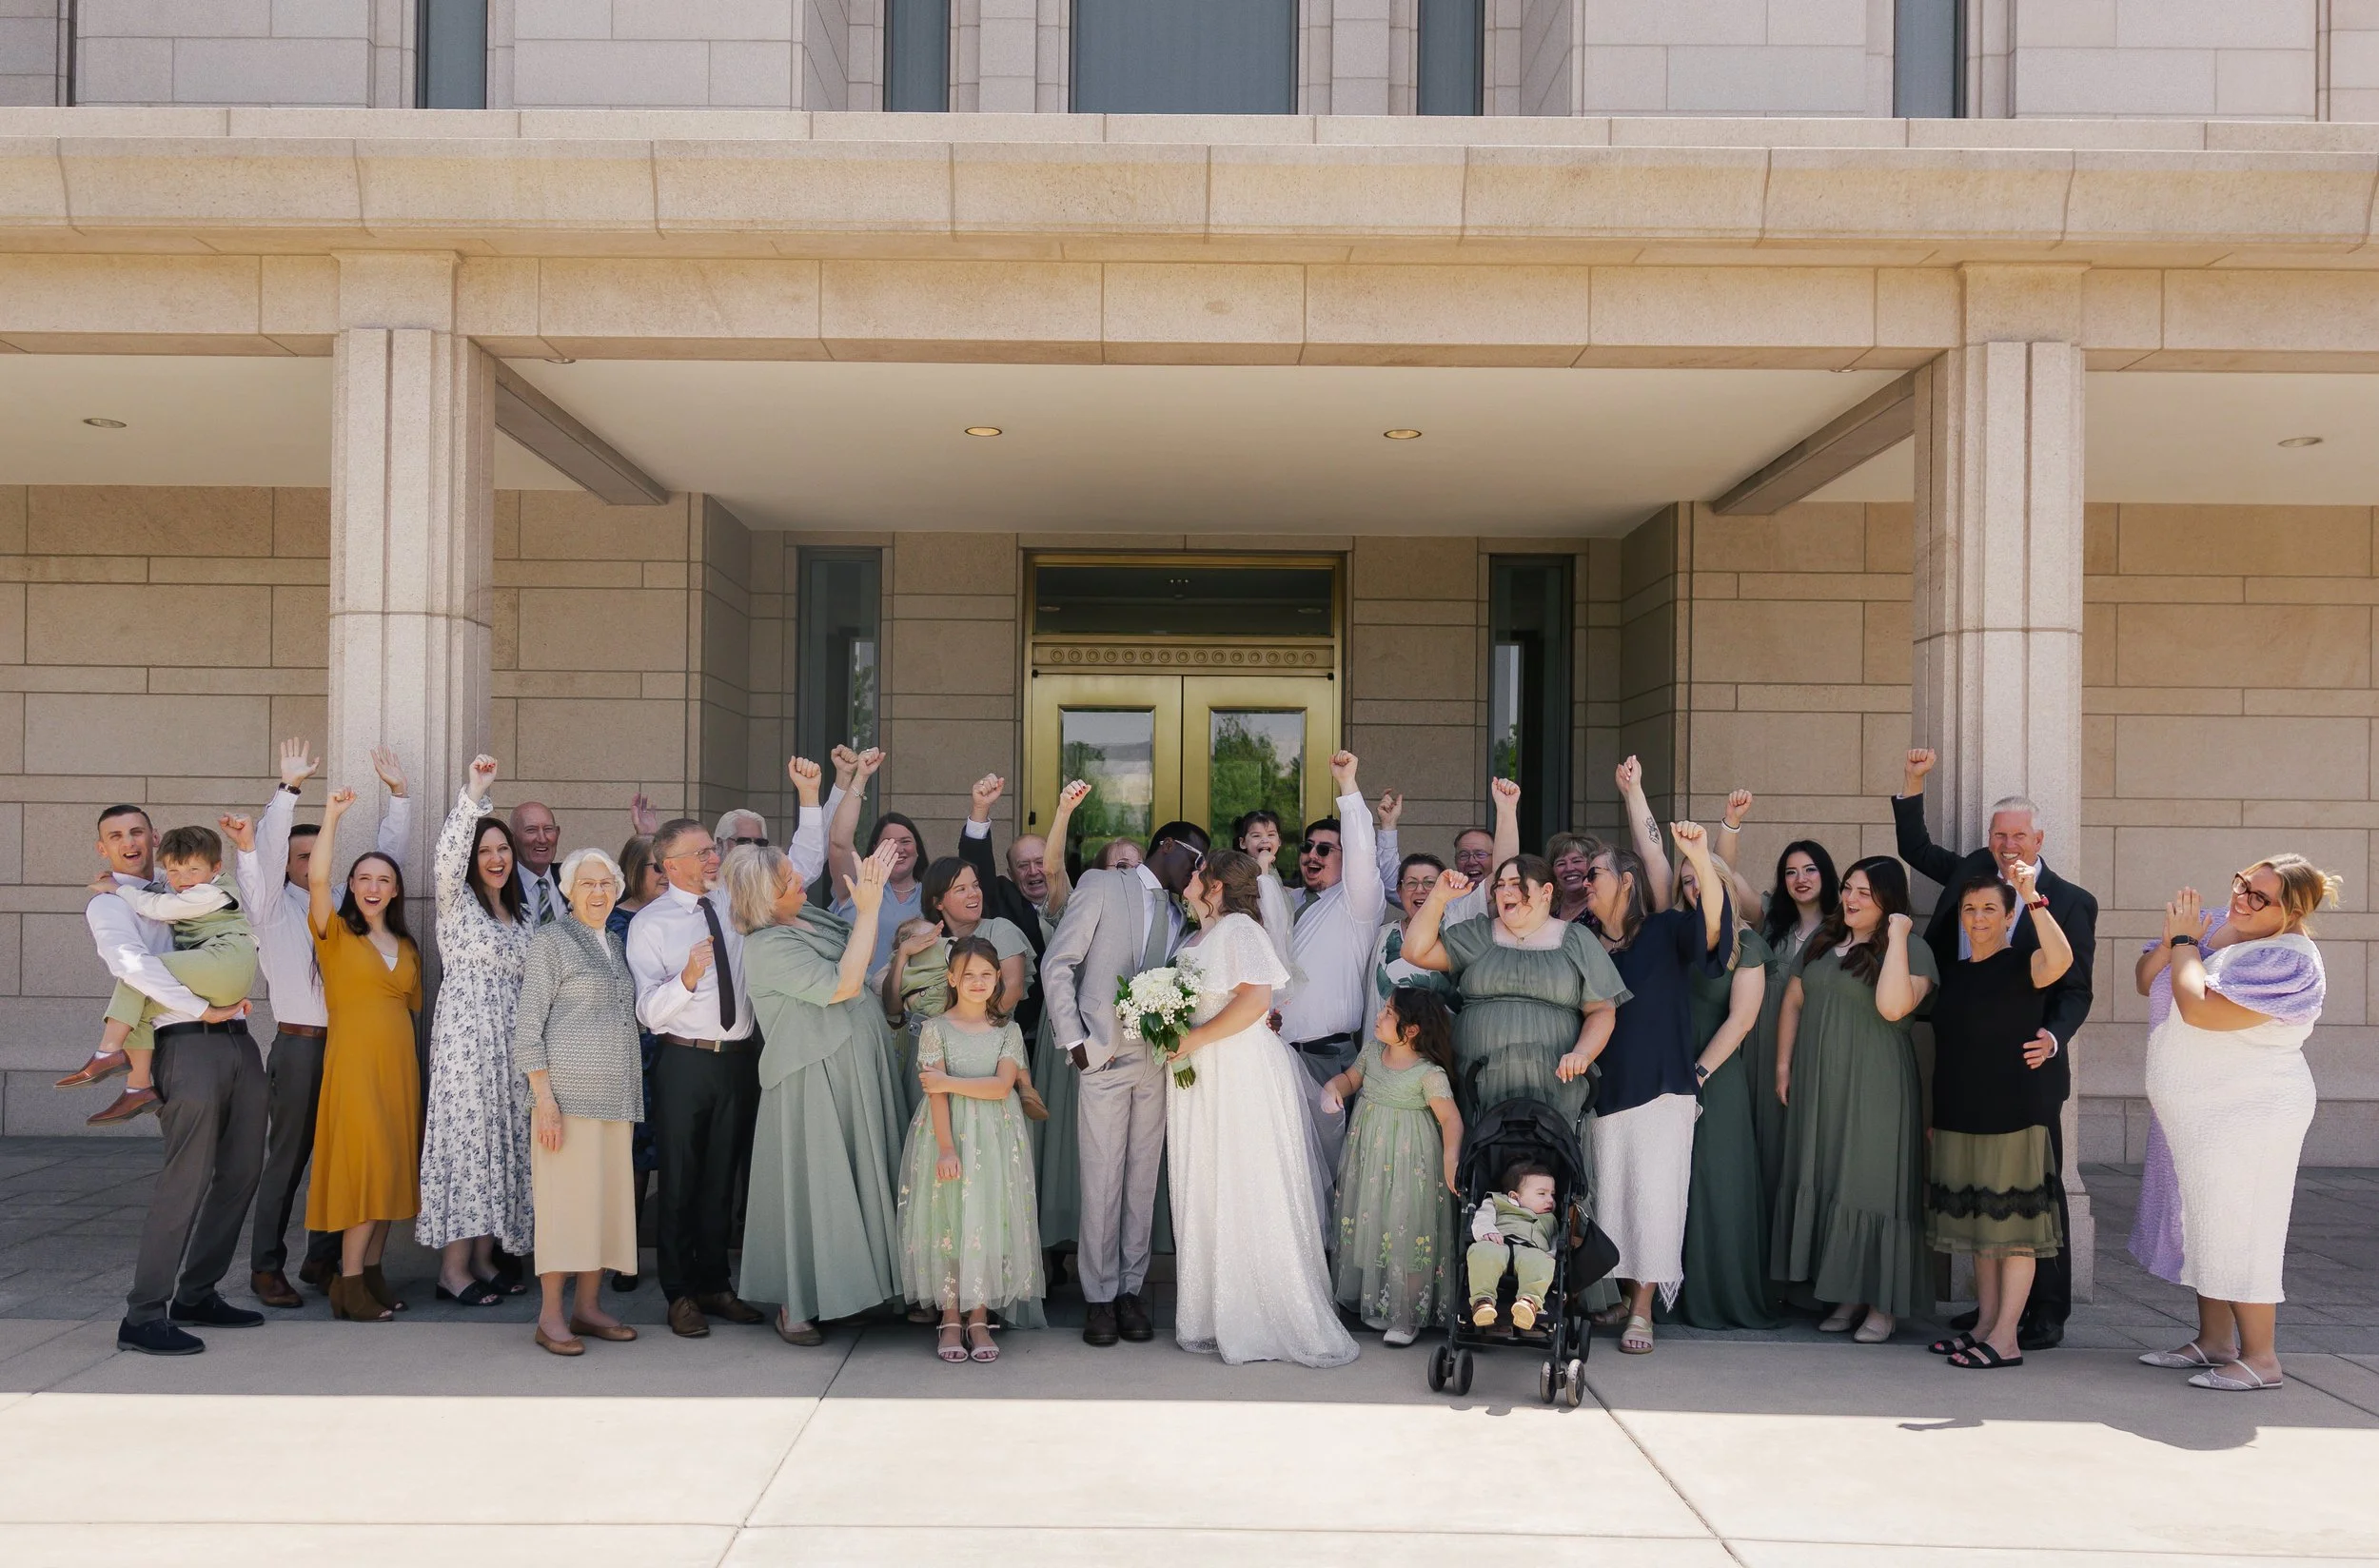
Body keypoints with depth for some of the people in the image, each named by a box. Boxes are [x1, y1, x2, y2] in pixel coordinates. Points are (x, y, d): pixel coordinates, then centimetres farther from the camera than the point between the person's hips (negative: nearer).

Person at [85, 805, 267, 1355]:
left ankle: (197, 1294, 19)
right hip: (187, 1042, -7)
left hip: (237, 1039, 7)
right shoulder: (108, 903, 3)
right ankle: (144, 1317, -8)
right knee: (186, 1180, -13)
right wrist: (201, 1008, -15)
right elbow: (131, 964, -14)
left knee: (240, 1173, 9)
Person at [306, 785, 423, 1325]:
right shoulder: (335, 933, 0)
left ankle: (372, 1269, 15)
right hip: (353, 1062, -5)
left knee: (392, 1169, 6)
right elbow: (317, 879, -17)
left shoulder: (407, 948, 16)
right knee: (364, 1166, -9)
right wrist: (333, 816, -20)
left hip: (399, 1064, 6)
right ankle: (350, 1282, -2)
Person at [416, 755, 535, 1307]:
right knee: (466, 1136, -7)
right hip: (465, 1033, -6)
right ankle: (453, 1268, -2)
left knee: (504, 1139, 7)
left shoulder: (520, 913, 16)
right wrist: (474, 793, -29)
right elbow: (445, 857, -22)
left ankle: (484, 1258, 14)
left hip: (511, 1038, 7)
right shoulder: (456, 900, -2)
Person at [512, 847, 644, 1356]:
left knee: (608, 1196, 7)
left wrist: (633, 1094, 15)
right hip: (568, 1088, -7)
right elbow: (527, 1025, -8)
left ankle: (588, 1306, 15)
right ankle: (550, 1316, -1)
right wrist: (544, 1099, -15)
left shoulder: (615, 945, 17)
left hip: (616, 1094, 7)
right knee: (565, 1198, -7)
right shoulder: (551, 941, -3)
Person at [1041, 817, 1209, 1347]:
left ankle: (1130, 1290, 16)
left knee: (1143, 1180, 6)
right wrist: (1073, 1040, -7)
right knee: (1102, 1181, -2)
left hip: (1159, 1060, 4)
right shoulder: (1101, 886, 3)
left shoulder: (1184, 915, 16)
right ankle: (1099, 1297, 9)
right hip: (1104, 1056, -4)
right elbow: (1057, 964, -1)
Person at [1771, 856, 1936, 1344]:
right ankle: (1845, 1297, 18)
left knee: (1871, 1187, -3)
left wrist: (1896, 937, -19)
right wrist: (1783, 1065, 10)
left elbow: (1892, 1006, -24)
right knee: (1822, 1184, 8)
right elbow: (1793, 1002, 16)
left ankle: (1883, 1304, 7)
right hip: (1817, 1087, 6)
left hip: (1874, 1091, -6)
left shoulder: (1912, 950, -6)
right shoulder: (1822, 941, 12)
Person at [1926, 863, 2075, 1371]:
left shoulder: (2022, 966, -5)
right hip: (1959, 1116, 7)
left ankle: (2005, 1339, -1)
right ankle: (1984, 1325, 19)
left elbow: (2061, 958, -30)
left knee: (2013, 1225, -4)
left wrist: (2032, 897, -30)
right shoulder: (1953, 973, 14)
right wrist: (1934, 1112, 17)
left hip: (2013, 1115, -7)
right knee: (1978, 1223, 11)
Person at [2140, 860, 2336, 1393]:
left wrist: (2184, 941, -14)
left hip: (2248, 1118, -9)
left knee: (2235, 1230, -5)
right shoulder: (2222, 932, 6)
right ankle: (2214, 1342, 24)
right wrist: (2175, 938, -4)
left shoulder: (2288, 960, -20)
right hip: (2196, 1117, 9)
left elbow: (2199, 1008, -27)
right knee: (2205, 1226, 14)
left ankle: (2261, 1358, 5)